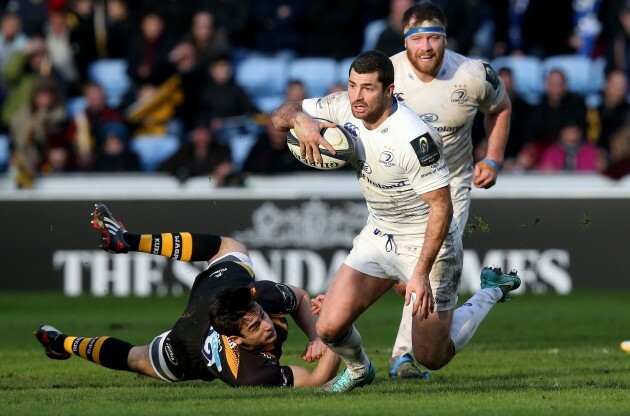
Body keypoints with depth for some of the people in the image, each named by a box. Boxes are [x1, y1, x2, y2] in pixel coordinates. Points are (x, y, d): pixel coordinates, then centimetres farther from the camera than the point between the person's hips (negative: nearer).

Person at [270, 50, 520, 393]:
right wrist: (299, 119, -27)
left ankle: (491, 292, 26)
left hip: (426, 243, -6)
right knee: (330, 328, -8)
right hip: (378, 235, 6)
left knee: (431, 358, 1)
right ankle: (358, 370, 28)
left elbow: (441, 207, -26)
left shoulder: (414, 138, -30)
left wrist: (421, 273, -29)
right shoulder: (344, 108, -11)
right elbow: (279, 116, -1)